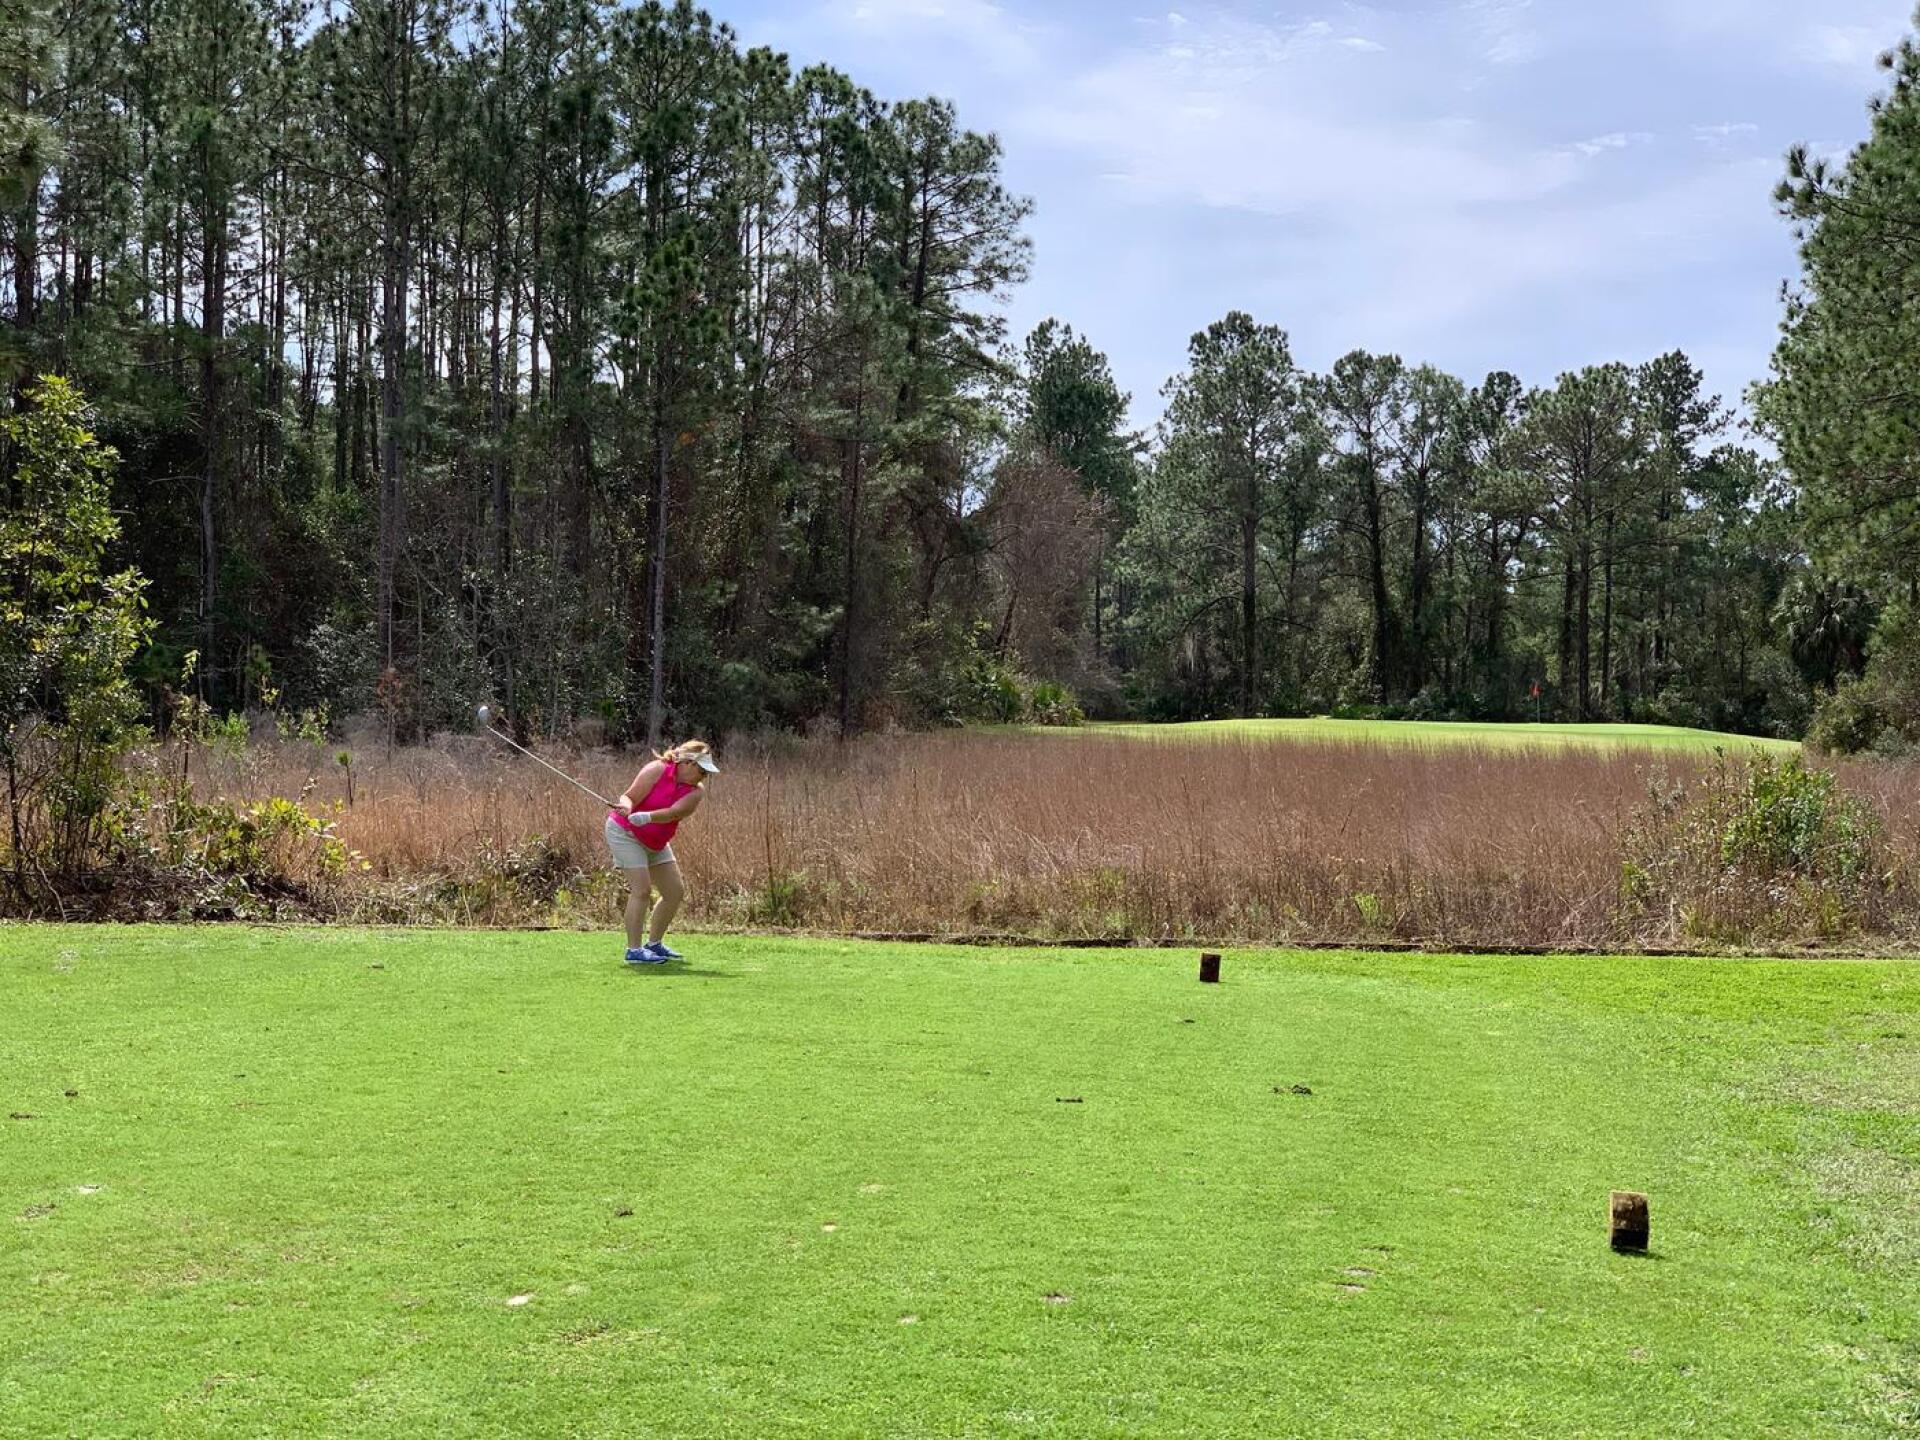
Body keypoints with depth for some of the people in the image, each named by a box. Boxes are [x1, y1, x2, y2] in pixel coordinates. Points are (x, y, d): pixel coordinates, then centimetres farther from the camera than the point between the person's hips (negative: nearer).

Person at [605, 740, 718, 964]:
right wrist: (626, 807, -47)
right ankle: (634, 950, -15)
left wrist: (647, 817, -44)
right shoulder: (657, 769, -20)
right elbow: (630, 797, -23)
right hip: (625, 831, -7)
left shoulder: (696, 791, -8)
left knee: (676, 892, 8)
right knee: (642, 889, -19)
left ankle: (654, 944, 23)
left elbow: (674, 812, -27)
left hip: (656, 842, 7)